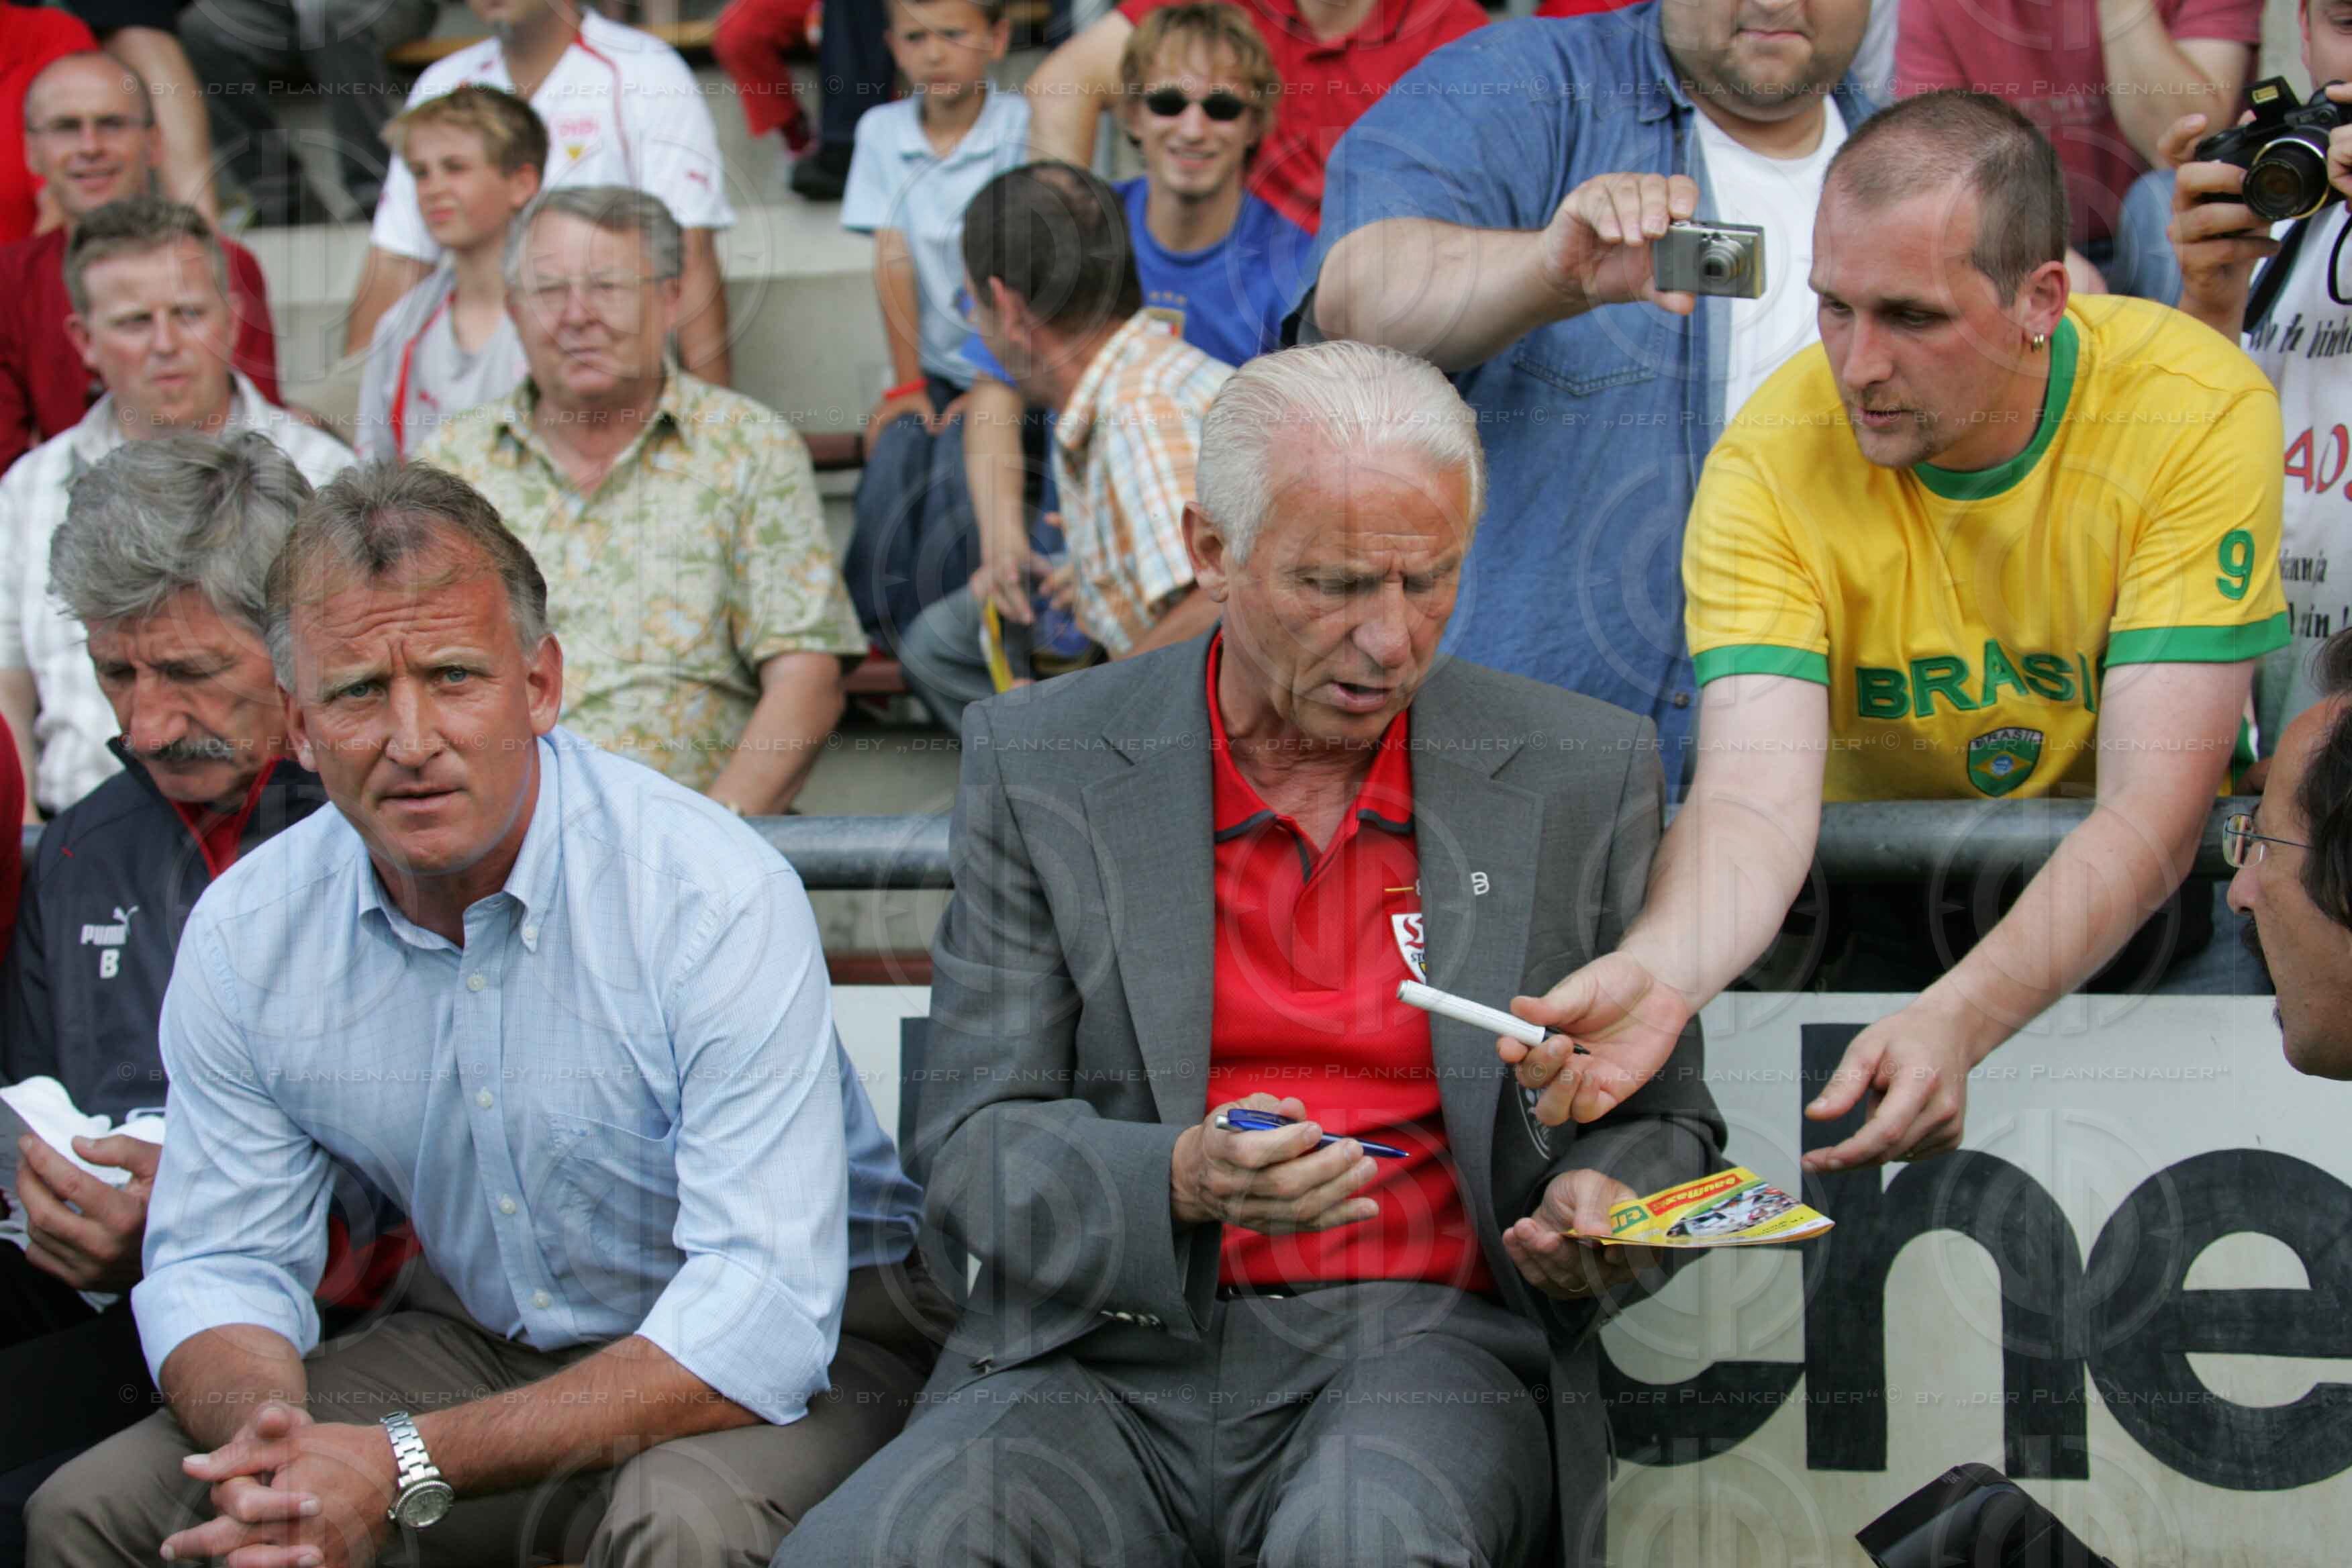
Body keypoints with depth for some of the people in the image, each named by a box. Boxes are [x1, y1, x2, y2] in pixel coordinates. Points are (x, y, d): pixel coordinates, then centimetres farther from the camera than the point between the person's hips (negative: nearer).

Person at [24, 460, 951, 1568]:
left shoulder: (719, 899, -24)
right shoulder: (244, 936, -6)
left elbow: (762, 1317, -29)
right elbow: (214, 1264, 2)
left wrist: (408, 1467, -34)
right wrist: (269, 1440, -24)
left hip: (807, 1346, -5)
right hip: (493, 1343, 5)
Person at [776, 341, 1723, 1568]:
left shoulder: (1579, 775, 6)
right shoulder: (1039, 764, 4)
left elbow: (1660, 1120, 16)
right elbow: (969, 1145, 2)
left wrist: (1599, 1205, -8)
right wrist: (1181, 1183, -18)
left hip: (1417, 1342, 0)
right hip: (1114, 1359, 1)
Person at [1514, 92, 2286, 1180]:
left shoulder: (2199, 410, -20)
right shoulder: (1771, 461, -18)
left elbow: (2153, 806, -25)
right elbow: (1756, 796, -28)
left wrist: (1955, 1020, -42)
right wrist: (1658, 969, -52)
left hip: (2150, 889, -1)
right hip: (1882, 889, 1)